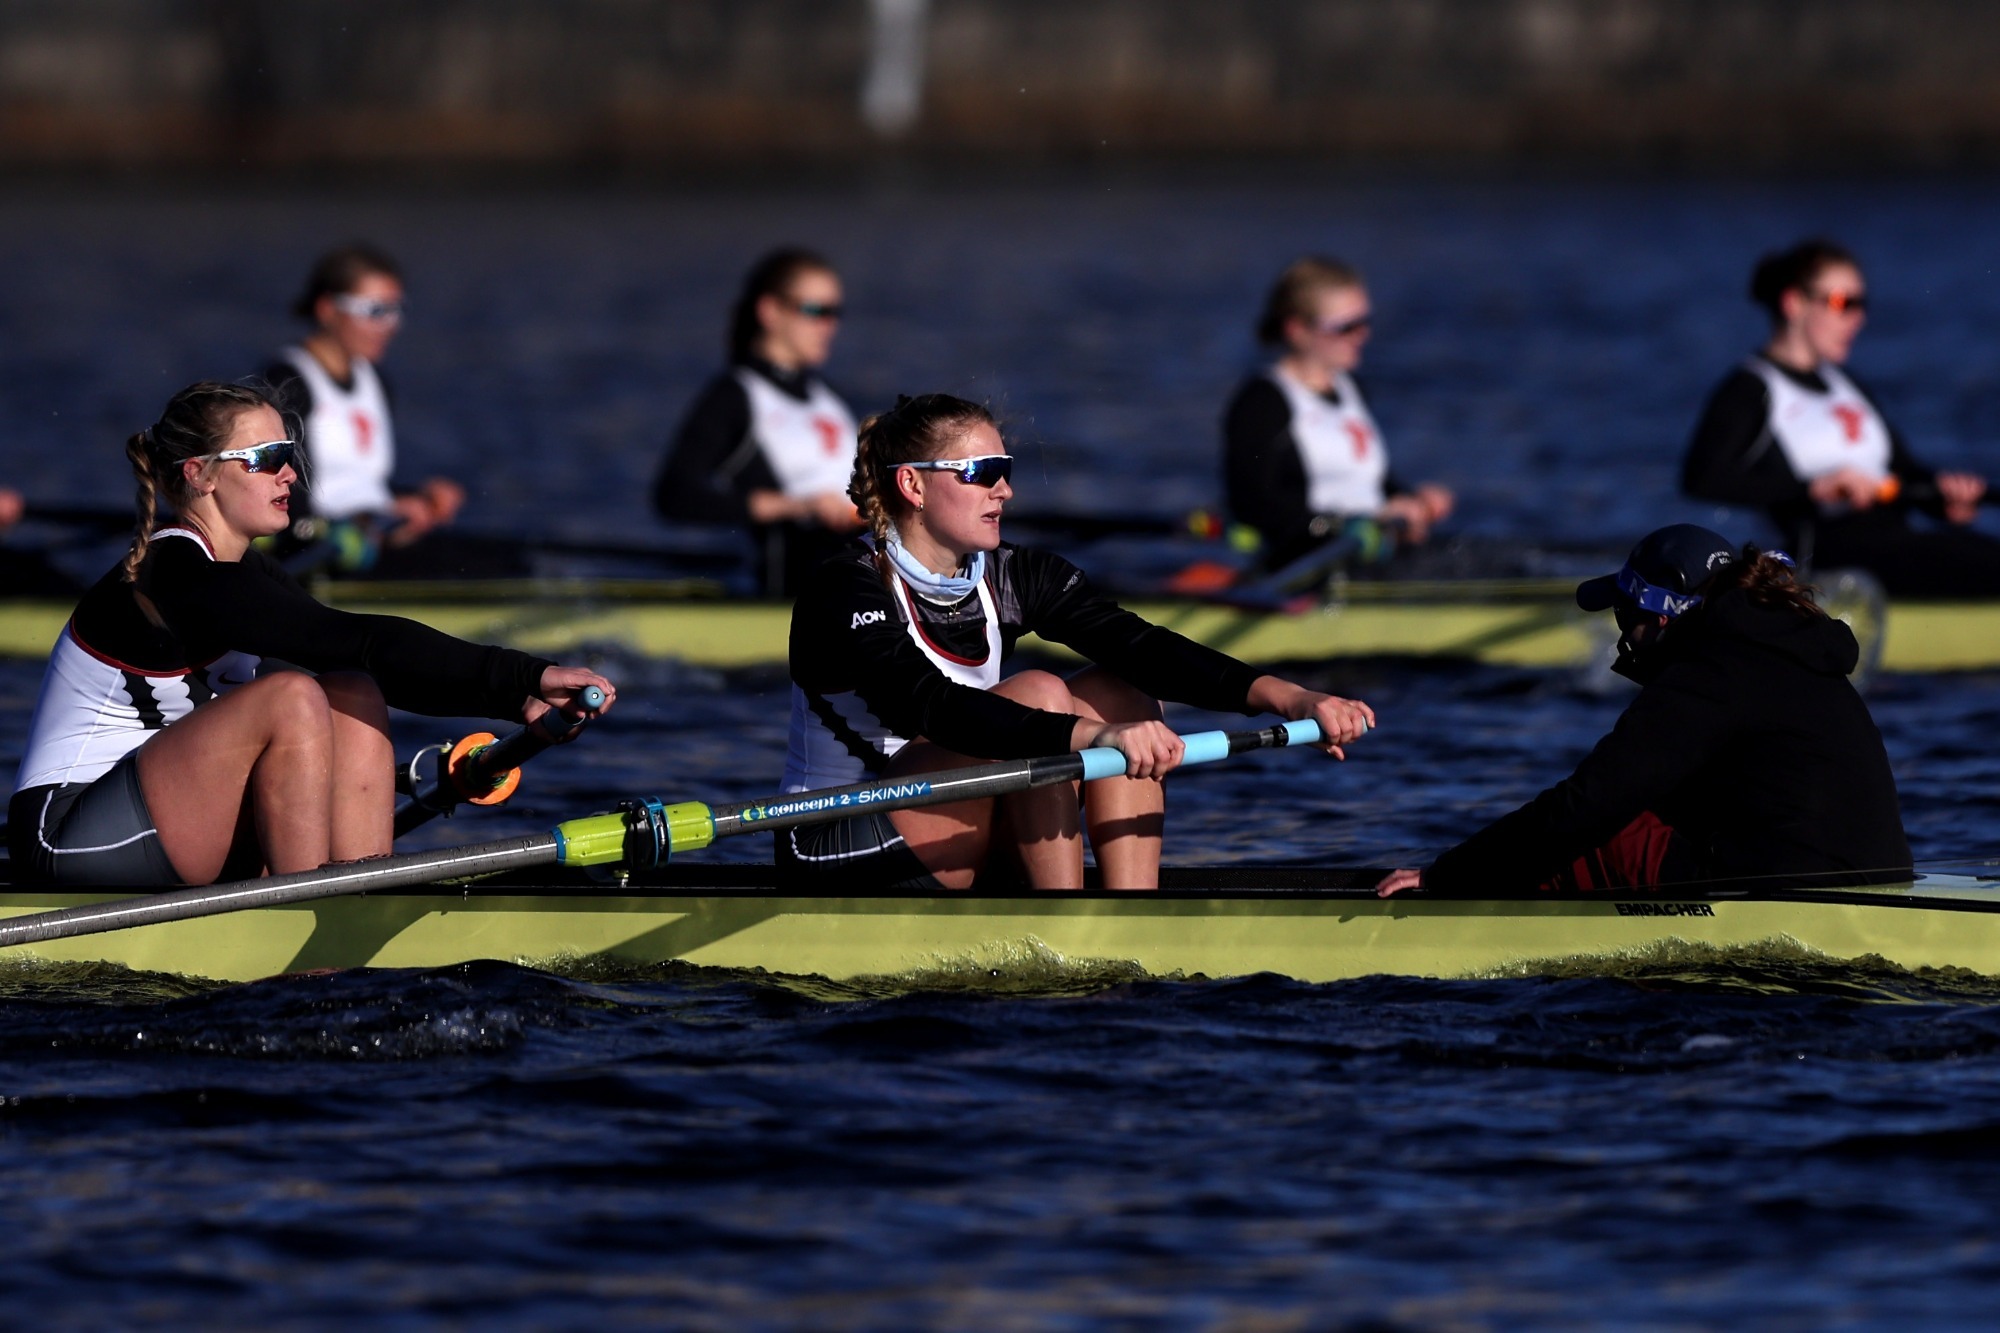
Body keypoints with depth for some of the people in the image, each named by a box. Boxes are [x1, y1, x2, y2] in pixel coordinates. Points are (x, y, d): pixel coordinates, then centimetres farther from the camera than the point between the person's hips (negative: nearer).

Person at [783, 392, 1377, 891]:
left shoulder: (1013, 578, 3)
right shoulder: (845, 590, -17)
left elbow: (1138, 645, -10)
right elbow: (933, 707, -34)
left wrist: (1288, 697, -25)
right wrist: (1095, 735, -48)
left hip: (955, 855, 8)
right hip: (843, 863, -8)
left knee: (1119, 696, -8)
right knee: (1037, 694, -24)